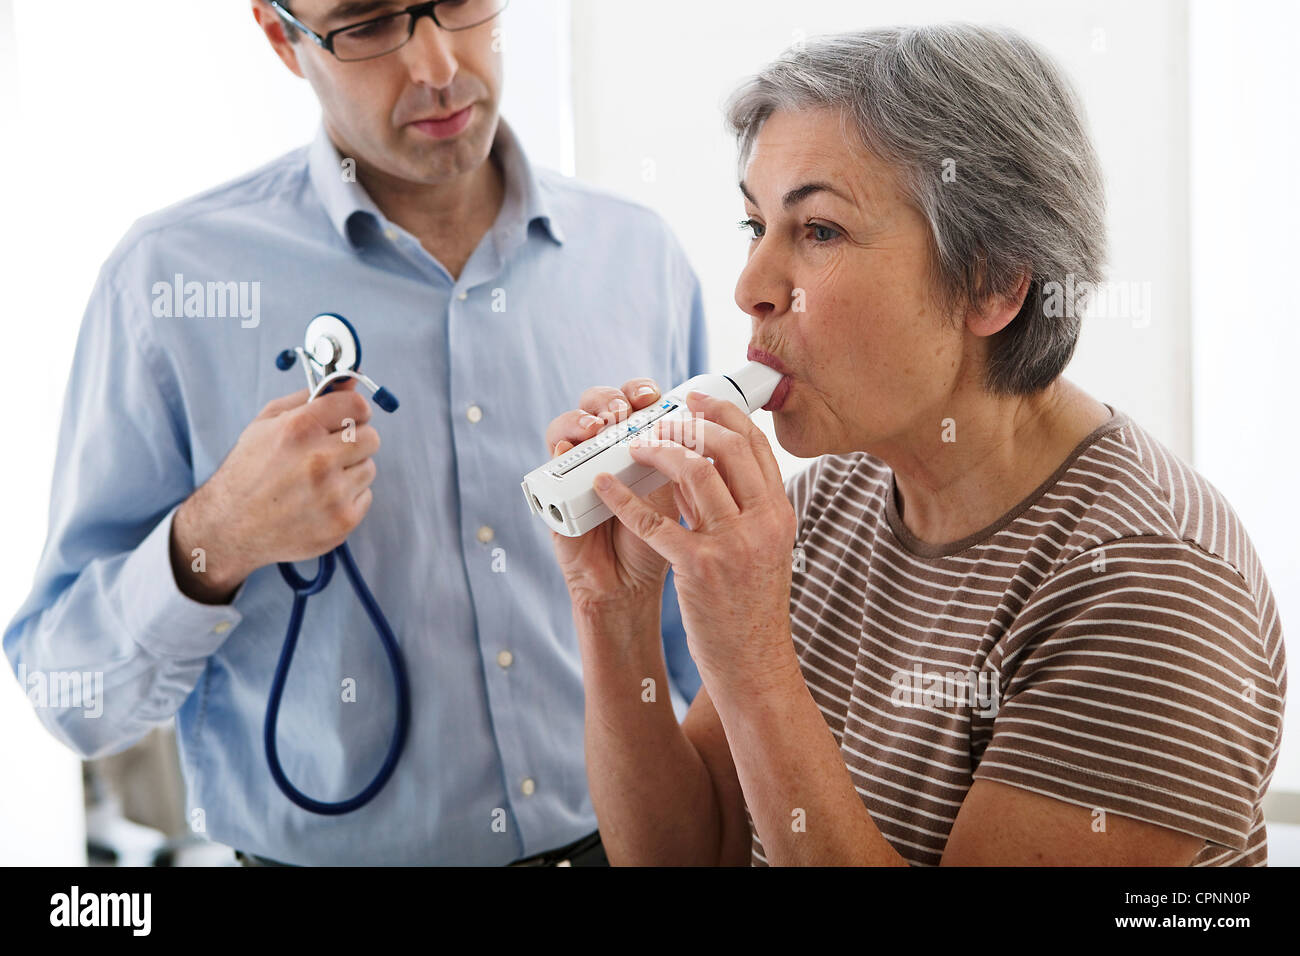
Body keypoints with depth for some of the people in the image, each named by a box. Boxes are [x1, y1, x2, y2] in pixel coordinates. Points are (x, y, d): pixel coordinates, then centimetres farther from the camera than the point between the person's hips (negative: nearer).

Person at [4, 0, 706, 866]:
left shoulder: (640, 258, -3)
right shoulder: (173, 280, -13)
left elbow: (702, 623, 5)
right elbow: (72, 696, -10)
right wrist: (214, 543, -26)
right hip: (315, 850, -2)